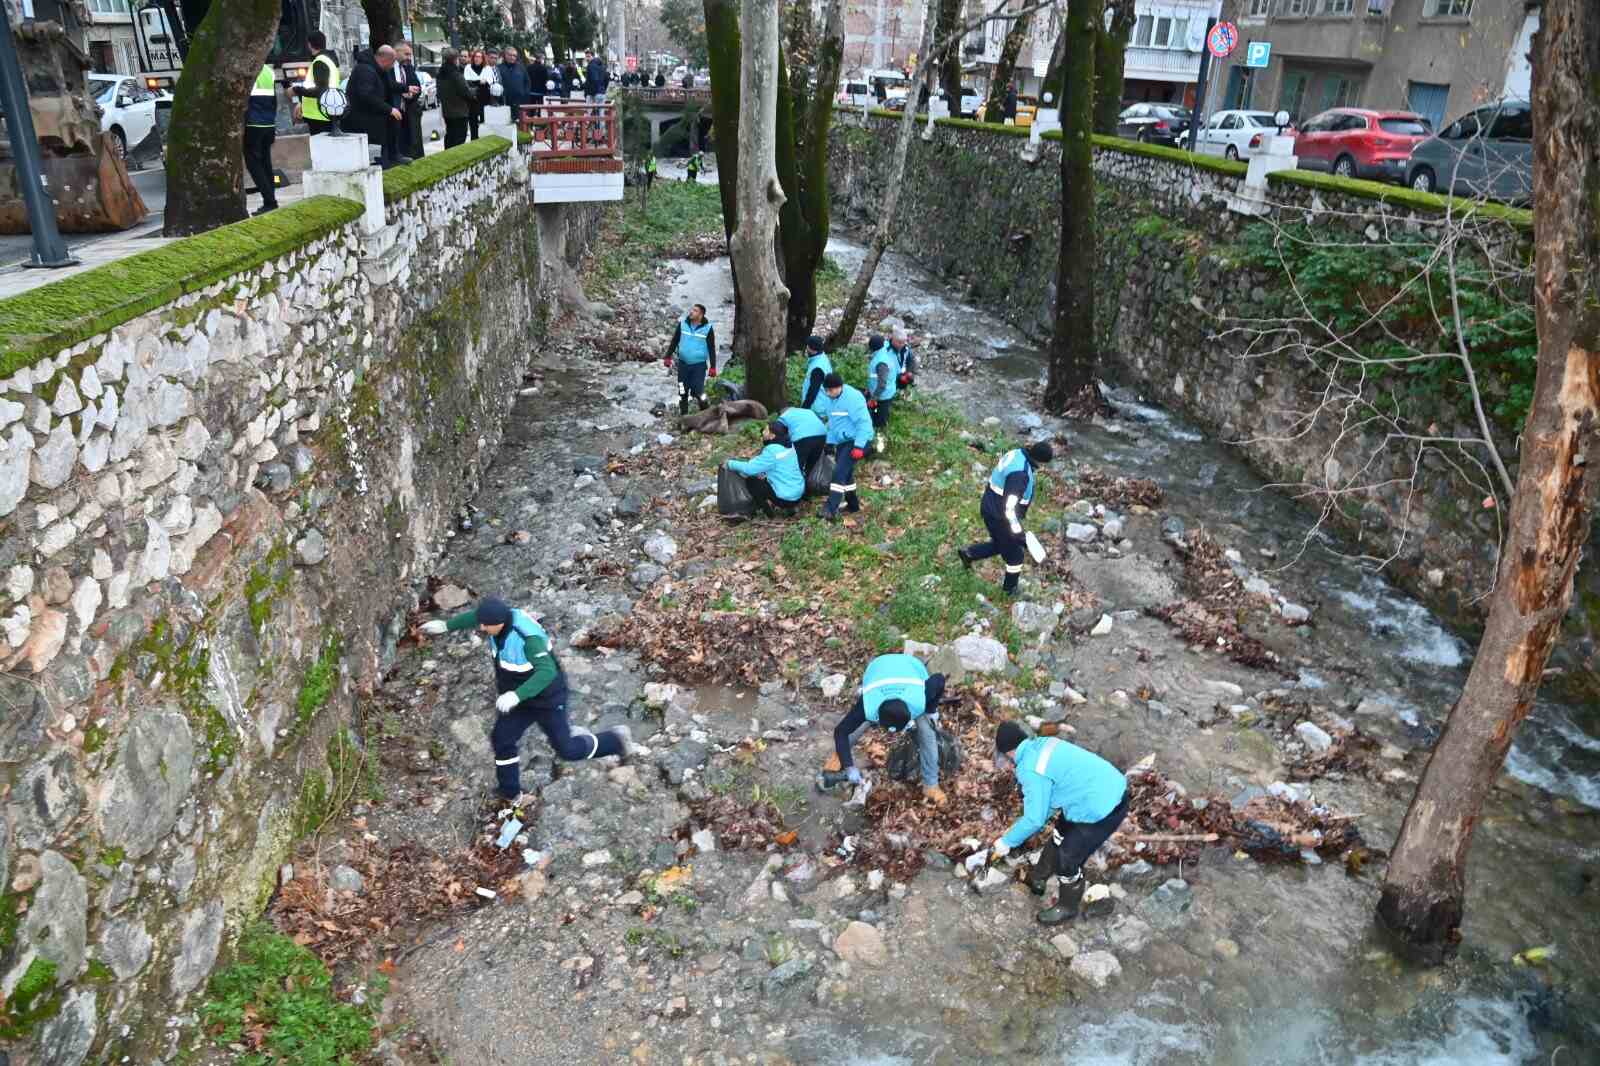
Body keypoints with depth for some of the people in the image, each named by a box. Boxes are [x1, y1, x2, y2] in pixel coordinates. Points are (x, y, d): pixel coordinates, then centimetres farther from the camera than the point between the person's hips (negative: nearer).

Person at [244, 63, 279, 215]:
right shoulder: (269, 71, 13)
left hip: (253, 125, -7)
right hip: (269, 125, 7)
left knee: (253, 164, -4)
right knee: (265, 164, 11)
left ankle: (270, 201, -12)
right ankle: (270, 201, 10)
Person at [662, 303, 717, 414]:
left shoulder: (707, 328, -7)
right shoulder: (682, 324, 0)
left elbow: (711, 348, -3)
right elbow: (674, 341, 8)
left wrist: (713, 367, -6)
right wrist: (668, 357, 5)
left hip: (699, 365, -3)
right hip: (683, 363, 3)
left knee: (697, 391, -12)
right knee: (682, 392, 8)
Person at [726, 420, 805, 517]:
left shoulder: (772, 451, -20)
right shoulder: (788, 445, 3)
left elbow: (750, 468, -16)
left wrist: (730, 463, -4)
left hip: (786, 498, -7)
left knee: (750, 481, 4)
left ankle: (768, 510, 5)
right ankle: (790, 508, 18)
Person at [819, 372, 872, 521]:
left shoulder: (853, 397, -21)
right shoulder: (833, 399, 7)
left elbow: (863, 422, -23)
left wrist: (859, 446, -27)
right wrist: (830, 442, 17)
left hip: (856, 441, -9)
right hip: (842, 441, 9)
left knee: (839, 472, -17)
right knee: (846, 474, 15)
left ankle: (831, 509, -20)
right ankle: (853, 504, 31)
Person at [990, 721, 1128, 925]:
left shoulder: (1031, 770, -23)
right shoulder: (1043, 744, 4)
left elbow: (1034, 819, -17)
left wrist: (1007, 842, -1)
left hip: (1103, 809, -9)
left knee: (1067, 860, 9)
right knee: (1059, 837, 26)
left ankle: (1068, 908, 34)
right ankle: (1038, 881, 47)